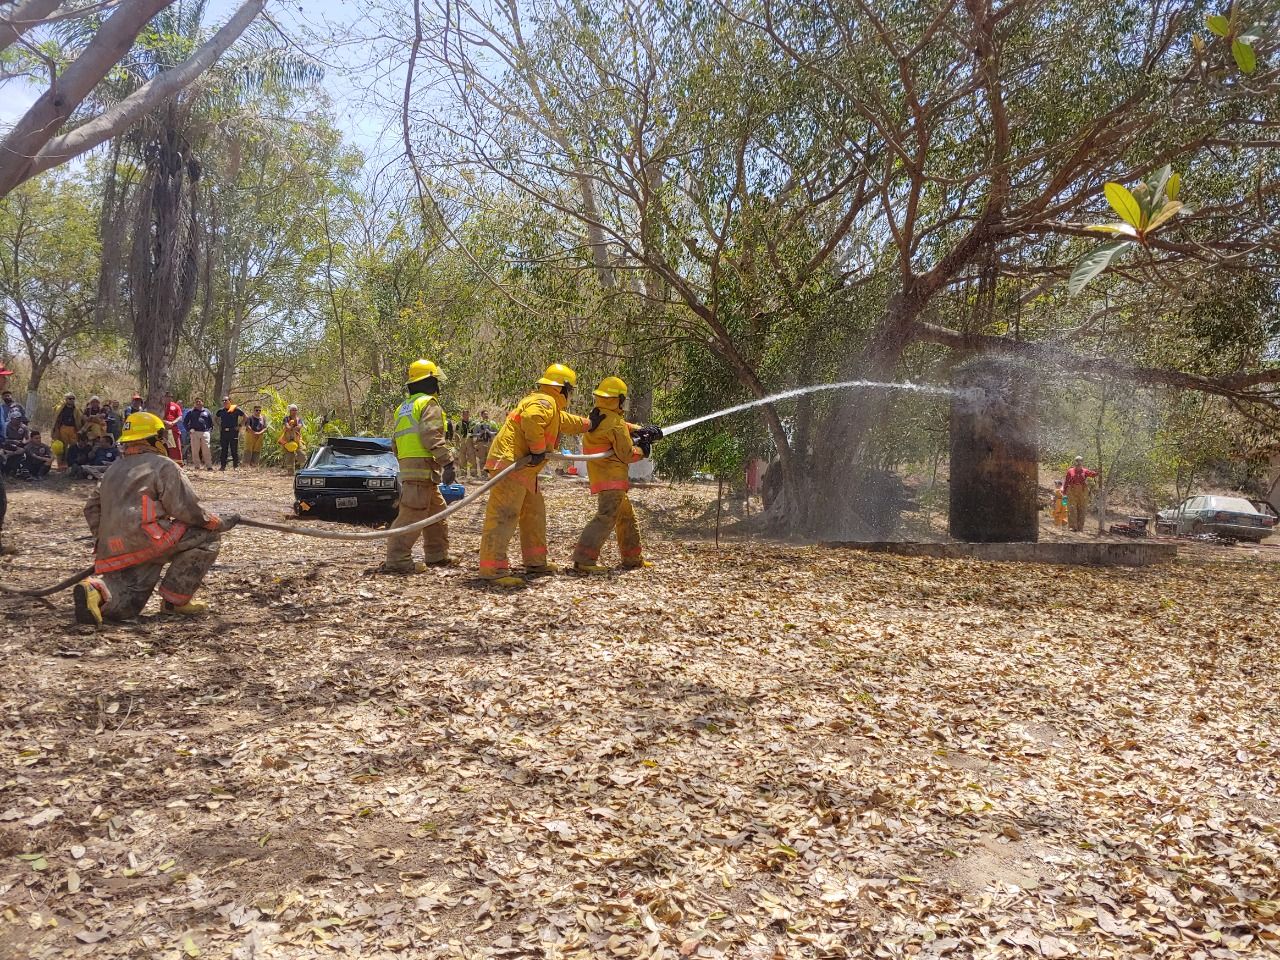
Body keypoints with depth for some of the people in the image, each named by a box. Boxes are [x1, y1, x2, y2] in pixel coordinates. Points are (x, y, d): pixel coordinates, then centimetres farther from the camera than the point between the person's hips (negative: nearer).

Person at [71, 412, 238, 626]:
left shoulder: (112, 469, 26)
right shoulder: (164, 466, 2)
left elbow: (92, 508, 27)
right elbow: (187, 509, -5)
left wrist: (104, 540, 31)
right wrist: (221, 523, 8)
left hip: (112, 552, 8)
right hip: (145, 540, -8)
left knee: (124, 607, 12)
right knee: (208, 536, 2)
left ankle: (96, 589, -20)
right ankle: (175, 599, 0)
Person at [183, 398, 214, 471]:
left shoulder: (207, 412, 17)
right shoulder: (191, 412, 12)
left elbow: (211, 422, 23)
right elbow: (185, 422, 14)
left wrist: (210, 430, 10)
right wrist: (189, 429, 2)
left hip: (205, 433, 0)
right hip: (194, 432, 0)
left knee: (206, 450, -5)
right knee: (195, 450, -3)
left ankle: (209, 465, -6)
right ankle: (196, 466, 0)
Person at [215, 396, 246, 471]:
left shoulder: (235, 409, -3)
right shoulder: (221, 411, 11)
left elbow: (245, 417, 1)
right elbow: (217, 419, 28)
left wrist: (240, 425, -4)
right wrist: (219, 426, 13)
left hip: (233, 432, -4)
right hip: (223, 432, 4)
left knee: (234, 450, -2)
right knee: (223, 450, 6)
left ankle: (236, 466, 3)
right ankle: (223, 466, 12)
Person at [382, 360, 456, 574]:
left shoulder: (403, 408, 24)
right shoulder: (429, 404, -5)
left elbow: (395, 441, 25)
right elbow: (432, 436, -18)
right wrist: (447, 461, -21)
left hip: (407, 465, 9)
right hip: (423, 466, -9)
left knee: (436, 511, 17)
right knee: (413, 513, -11)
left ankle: (436, 555, 22)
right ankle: (397, 560, -13)